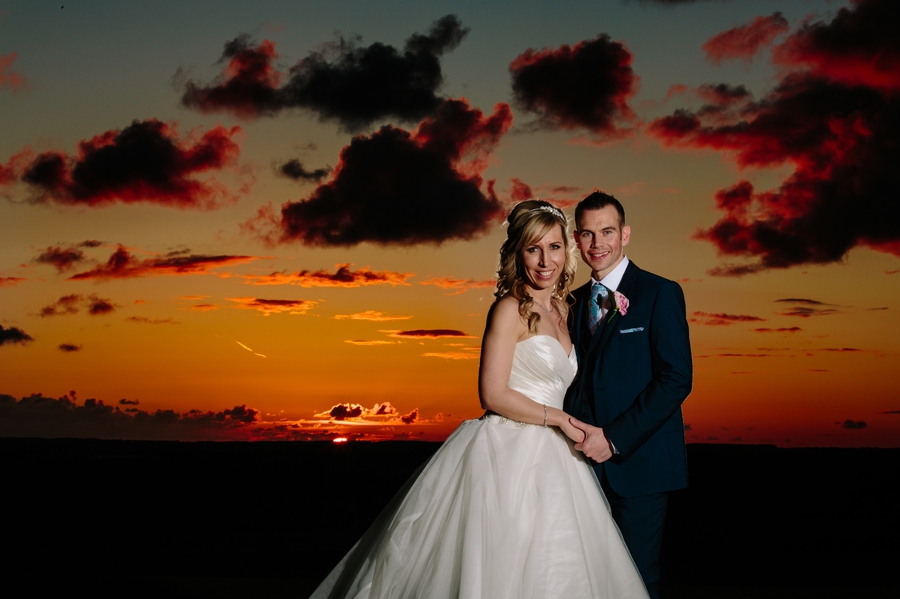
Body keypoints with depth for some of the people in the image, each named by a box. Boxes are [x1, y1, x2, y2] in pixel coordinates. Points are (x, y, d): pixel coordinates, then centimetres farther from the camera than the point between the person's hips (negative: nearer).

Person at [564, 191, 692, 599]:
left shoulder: (660, 294, -4)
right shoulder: (575, 302, 15)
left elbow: (676, 379, -12)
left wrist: (615, 438, -17)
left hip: (638, 461, -5)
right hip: (587, 461, 5)